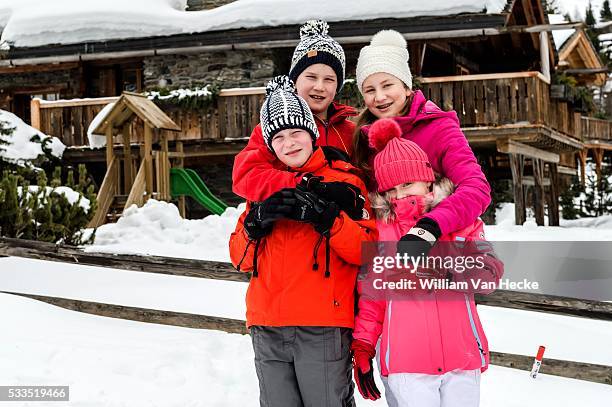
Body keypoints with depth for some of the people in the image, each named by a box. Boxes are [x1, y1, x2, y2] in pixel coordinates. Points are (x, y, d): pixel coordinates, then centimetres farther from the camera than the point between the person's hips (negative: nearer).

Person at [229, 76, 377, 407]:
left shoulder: (342, 181, 3)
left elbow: (368, 250, -7)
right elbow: (240, 258, 12)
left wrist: (323, 215, -18)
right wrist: (257, 220, -6)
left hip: (323, 329, -4)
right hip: (268, 331, 4)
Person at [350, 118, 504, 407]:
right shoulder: (380, 231, 6)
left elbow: (491, 273, -3)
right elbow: (370, 296, 9)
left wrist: (447, 269, -18)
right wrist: (362, 350, 6)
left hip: (462, 360, 1)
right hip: (406, 364, -1)